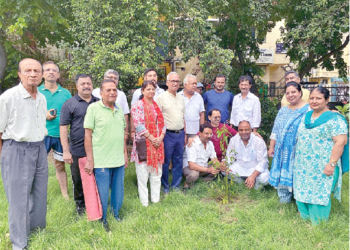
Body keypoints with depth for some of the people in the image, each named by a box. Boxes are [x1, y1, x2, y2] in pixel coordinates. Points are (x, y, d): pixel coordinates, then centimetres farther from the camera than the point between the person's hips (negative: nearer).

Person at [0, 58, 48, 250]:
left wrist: (39, 146, 18)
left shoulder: (42, 98, 9)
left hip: (39, 149, 6)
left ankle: (38, 232, 34)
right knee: (19, 197, 1)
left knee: (40, 194, 14)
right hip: (16, 149, -6)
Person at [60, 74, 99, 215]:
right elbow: (63, 128, -4)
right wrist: (66, 151, -10)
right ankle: (80, 205, 28)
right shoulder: (69, 104, -1)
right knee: (78, 181, 9)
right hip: (77, 151, -2)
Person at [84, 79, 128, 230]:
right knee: (102, 193, 6)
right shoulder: (93, 108, -7)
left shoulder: (119, 110, 11)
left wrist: (125, 153, 15)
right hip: (101, 161, -5)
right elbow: (88, 135, -9)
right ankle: (102, 220, 26)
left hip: (119, 160, 6)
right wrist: (89, 159, -11)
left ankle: (116, 214, 37)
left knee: (118, 192, 16)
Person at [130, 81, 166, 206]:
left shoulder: (156, 106, 15)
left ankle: (156, 200, 21)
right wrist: (152, 138, -13)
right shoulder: (138, 105, -4)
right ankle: (144, 203, 9)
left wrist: (160, 137, -4)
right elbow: (139, 125, -12)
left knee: (156, 174, 10)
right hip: (144, 143, -6)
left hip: (158, 143, 6)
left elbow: (162, 123, 14)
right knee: (143, 174, -1)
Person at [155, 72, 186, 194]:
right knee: (165, 161, 3)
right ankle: (165, 187, 17)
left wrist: (185, 133, 14)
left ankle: (176, 185, 24)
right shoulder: (161, 98, -6)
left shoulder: (181, 98, 13)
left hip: (180, 133, 6)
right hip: (168, 134, -6)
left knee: (178, 161, 12)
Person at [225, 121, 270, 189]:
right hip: (239, 167, 3)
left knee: (264, 179, -32)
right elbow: (229, 156, -2)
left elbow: (262, 162, -18)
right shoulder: (233, 140, -6)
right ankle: (241, 181, 3)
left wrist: (253, 176, -31)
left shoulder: (259, 142, -16)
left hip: (255, 168, -3)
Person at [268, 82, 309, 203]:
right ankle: (283, 202, 25)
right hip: (282, 151, 6)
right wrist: (271, 147, 12)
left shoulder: (308, 109, -7)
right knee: (282, 176, 11)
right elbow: (275, 131, 15)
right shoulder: (283, 110, 13)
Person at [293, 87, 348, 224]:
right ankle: (305, 218, 30)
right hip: (303, 165, 7)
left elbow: (341, 141, -16)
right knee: (302, 192, 12)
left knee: (319, 194, 1)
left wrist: (332, 164, -21)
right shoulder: (306, 116, 12)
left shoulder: (334, 119, -10)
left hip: (322, 167, -6)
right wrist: (297, 159, 16)